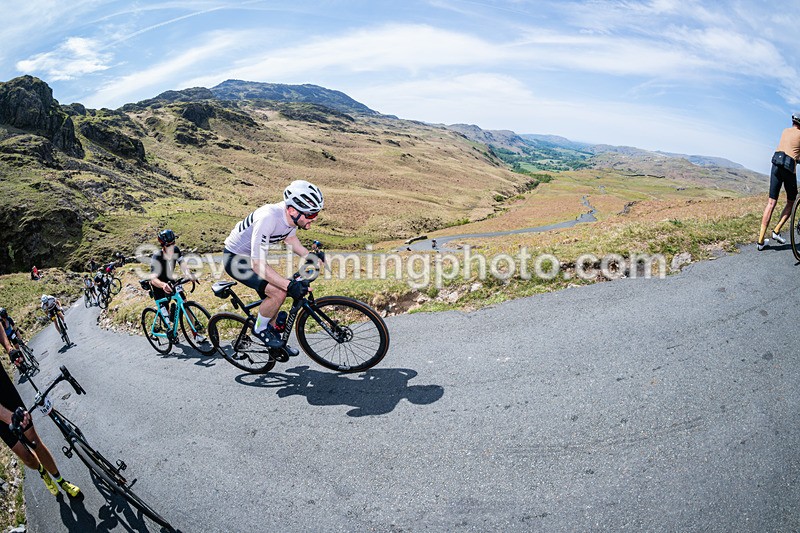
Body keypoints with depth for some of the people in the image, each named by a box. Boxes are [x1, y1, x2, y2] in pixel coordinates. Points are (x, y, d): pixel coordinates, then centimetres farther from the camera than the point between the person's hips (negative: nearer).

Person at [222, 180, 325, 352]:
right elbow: (258, 264, -38)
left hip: (252, 256, 8)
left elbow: (290, 237, 9)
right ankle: (260, 329, 4)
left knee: (273, 296, 11)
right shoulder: (268, 218, -38)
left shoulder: (293, 215, -14)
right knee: (279, 292, -21)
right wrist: (290, 285, -42)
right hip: (235, 258, -8)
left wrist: (309, 256, -6)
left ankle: (274, 337, 32)